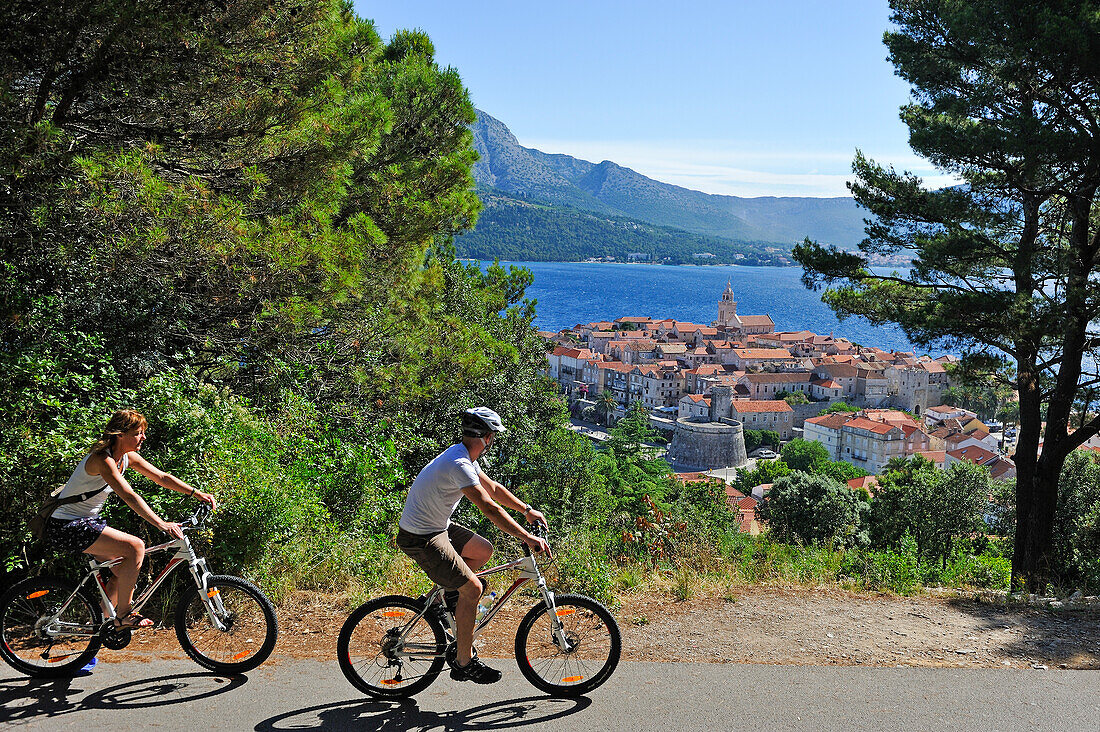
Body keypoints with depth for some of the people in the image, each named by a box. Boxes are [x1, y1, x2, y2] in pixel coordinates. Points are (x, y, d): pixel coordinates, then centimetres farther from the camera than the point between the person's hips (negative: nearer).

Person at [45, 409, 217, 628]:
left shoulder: (128, 457, 2)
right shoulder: (102, 459, -25)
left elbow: (162, 477, 5)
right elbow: (129, 496, -36)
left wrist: (198, 494, -5)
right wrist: (161, 524, -43)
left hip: (87, 522, 10)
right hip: (65, 528, -10)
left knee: (123, 571, 7)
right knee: (135, 547, -20)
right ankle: (123, 615, -10)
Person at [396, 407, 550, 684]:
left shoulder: (464, 457, 5)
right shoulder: (459, 465, -26)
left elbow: (493, 488, 18)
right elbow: (490, 508, -31)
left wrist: (527, 510, 16)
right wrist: (528, 538, -30)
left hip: (437, 526, 10)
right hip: (420, 539, -10)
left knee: (484, 550, 14)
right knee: (472, 588, -11)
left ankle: (447, 596, 21)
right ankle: (464, 662, -2)